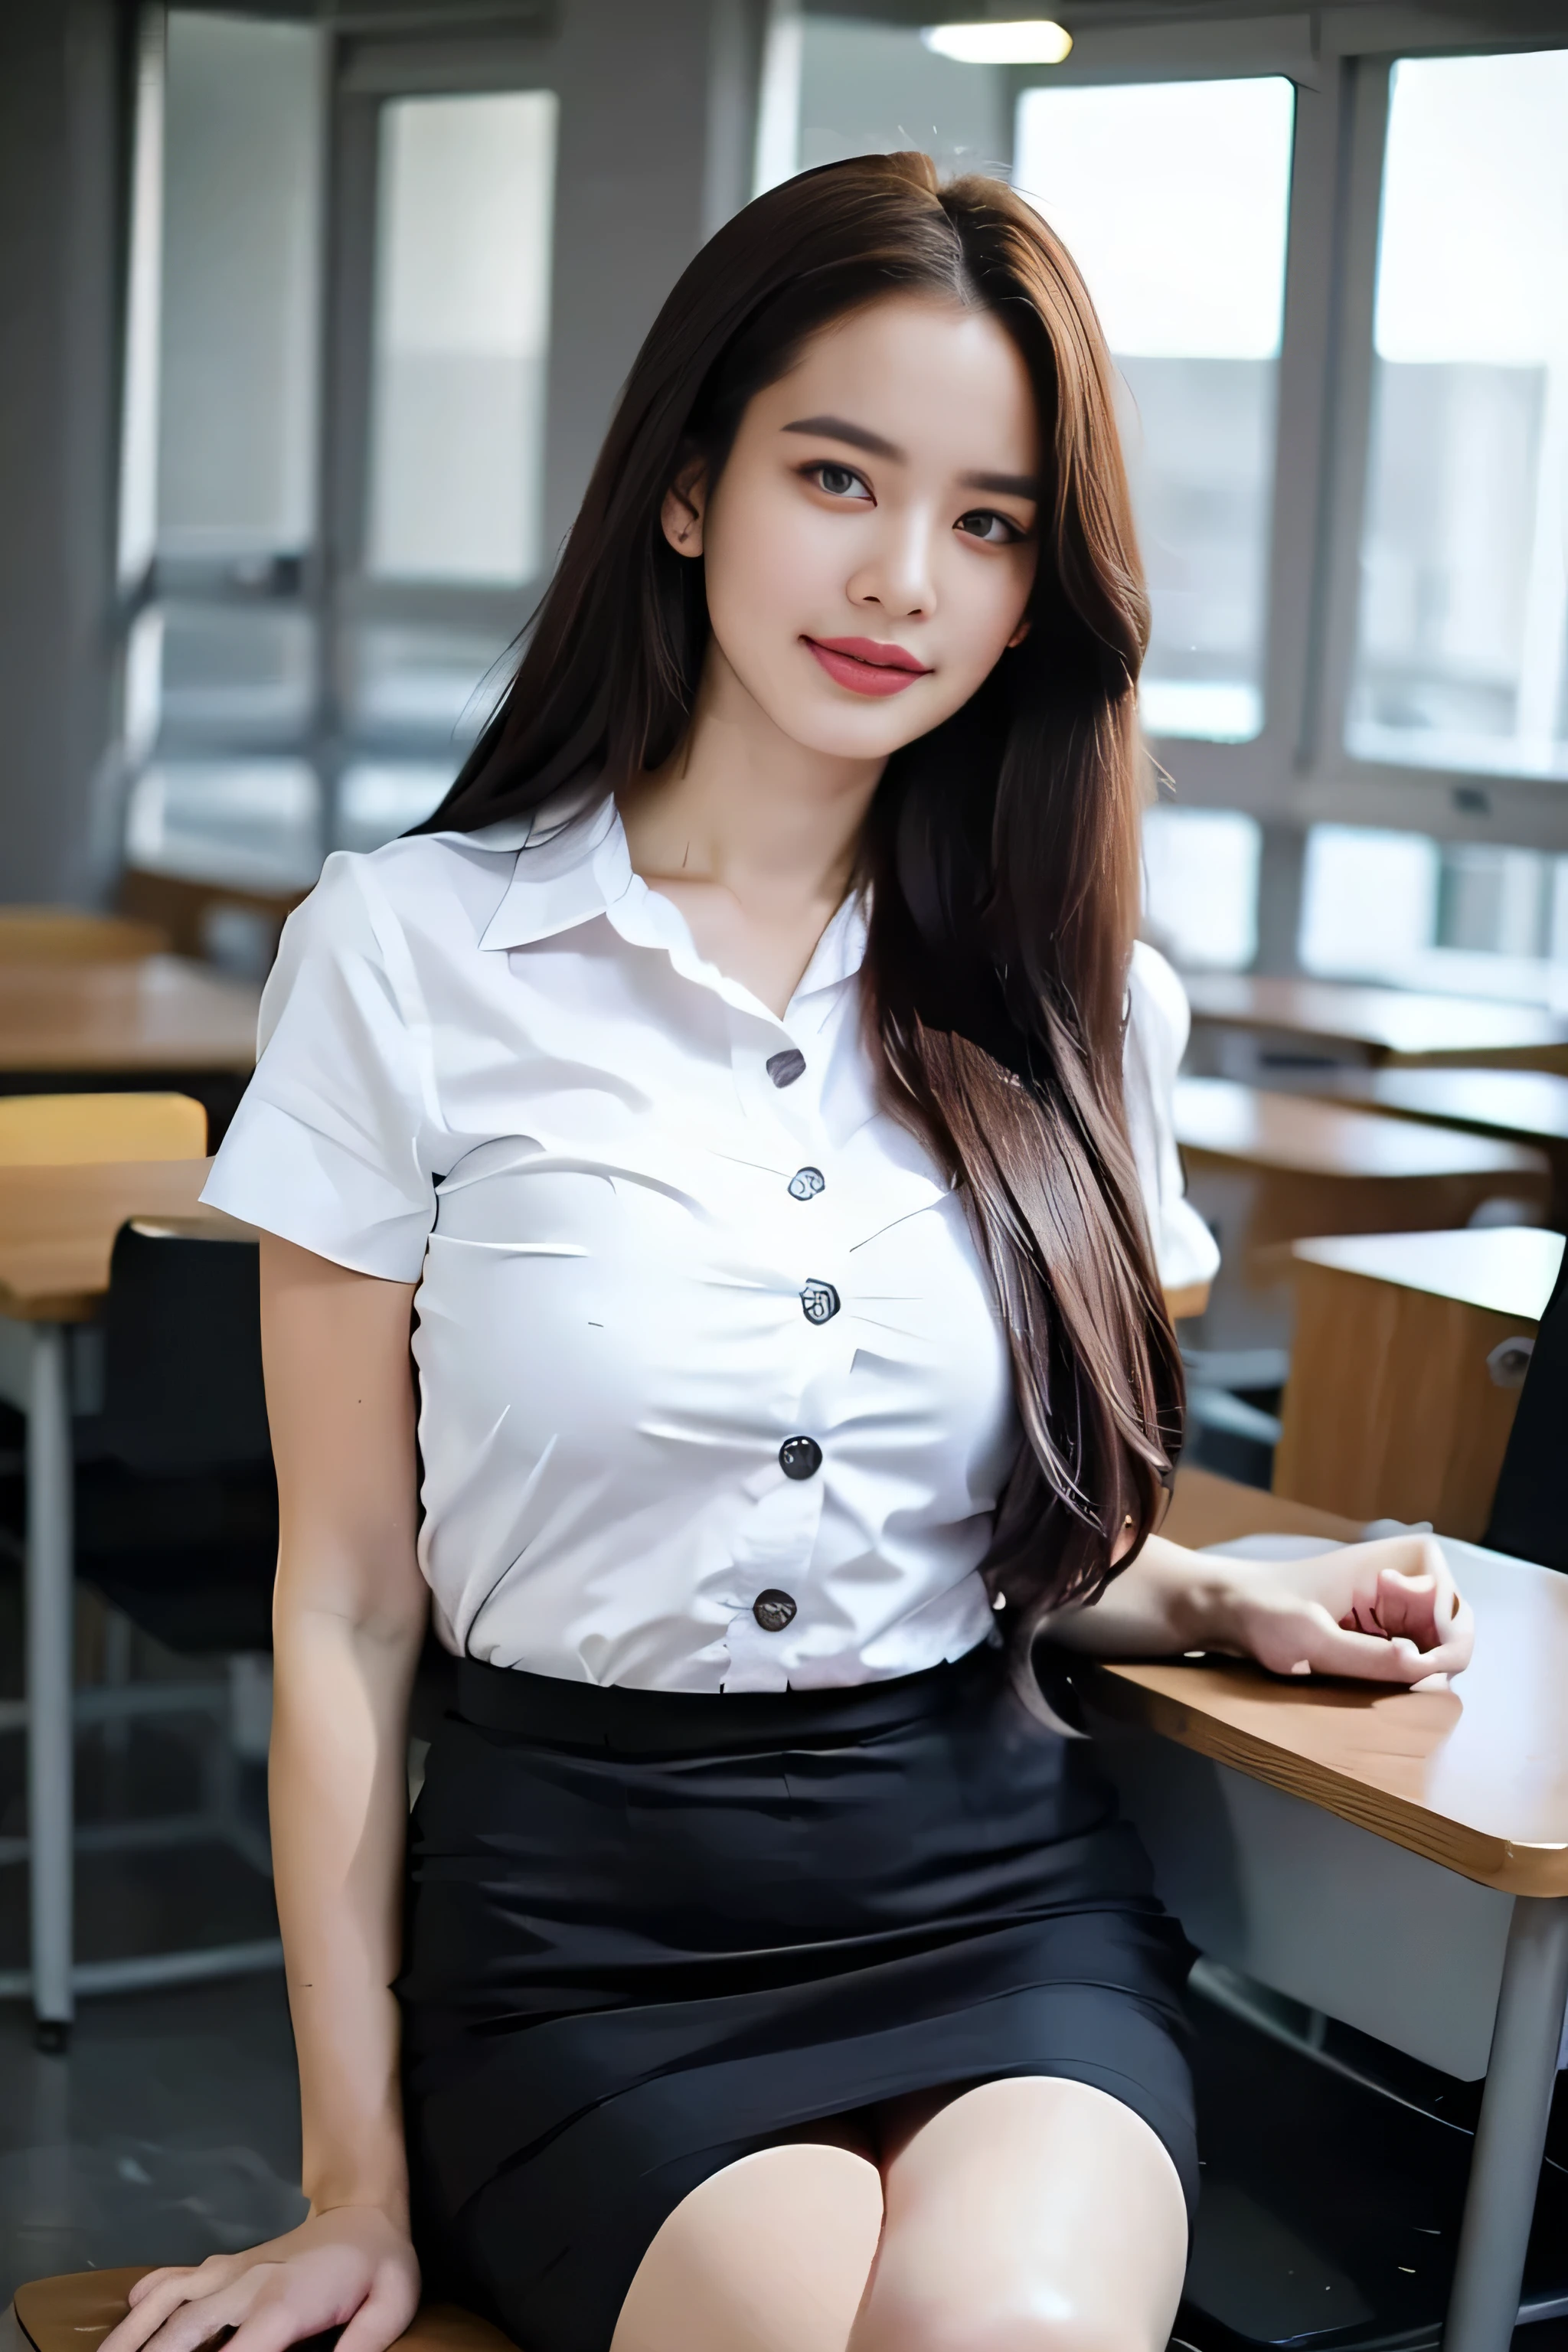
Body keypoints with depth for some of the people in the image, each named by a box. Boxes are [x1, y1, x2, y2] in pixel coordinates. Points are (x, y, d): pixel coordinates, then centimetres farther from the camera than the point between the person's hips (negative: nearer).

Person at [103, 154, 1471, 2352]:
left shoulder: (1041, 994, 8)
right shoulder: (407, 952, -3)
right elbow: (349, 1602, -2)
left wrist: (1223, 1598, -1)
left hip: (1003, 1891, 2)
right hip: (584, 1920, -2)